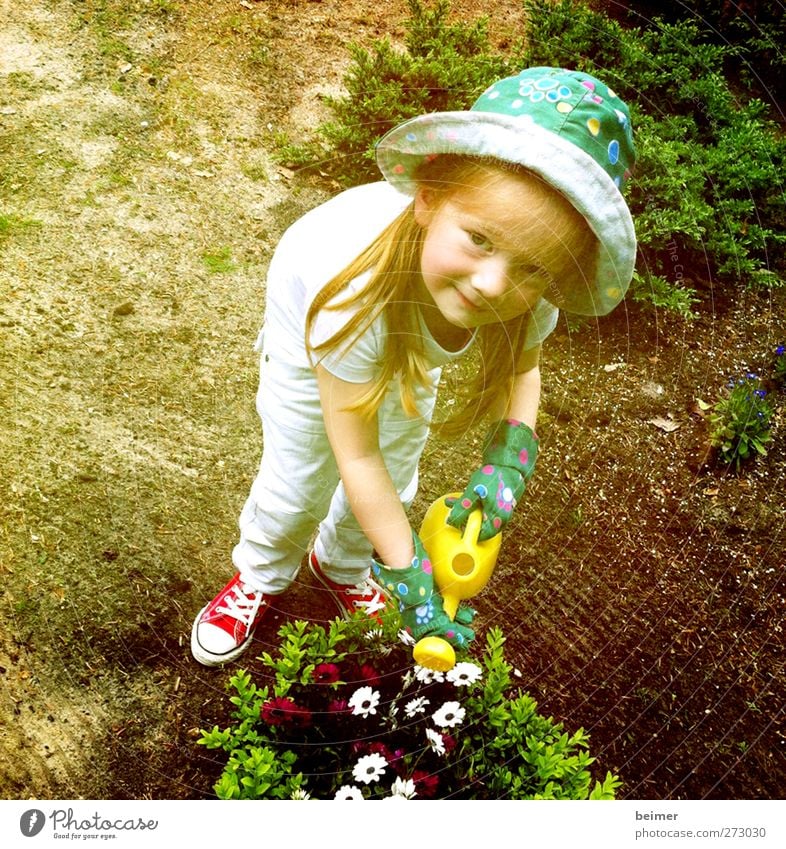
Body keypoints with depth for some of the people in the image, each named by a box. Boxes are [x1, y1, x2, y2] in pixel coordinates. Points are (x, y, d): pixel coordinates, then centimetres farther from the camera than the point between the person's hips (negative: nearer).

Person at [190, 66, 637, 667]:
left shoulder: (529, 293, -38)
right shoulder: (356, 290, -49)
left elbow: (520, 367, -13)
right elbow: (358, 459, -38)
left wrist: (511, 451, -32)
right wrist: (408, 575, -33)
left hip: (412, 343, 4)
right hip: (314, 330, -3)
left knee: (394, 484, 13)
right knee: (296, 485, 5)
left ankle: (340, 564, 48)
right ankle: (259, 577, 41)